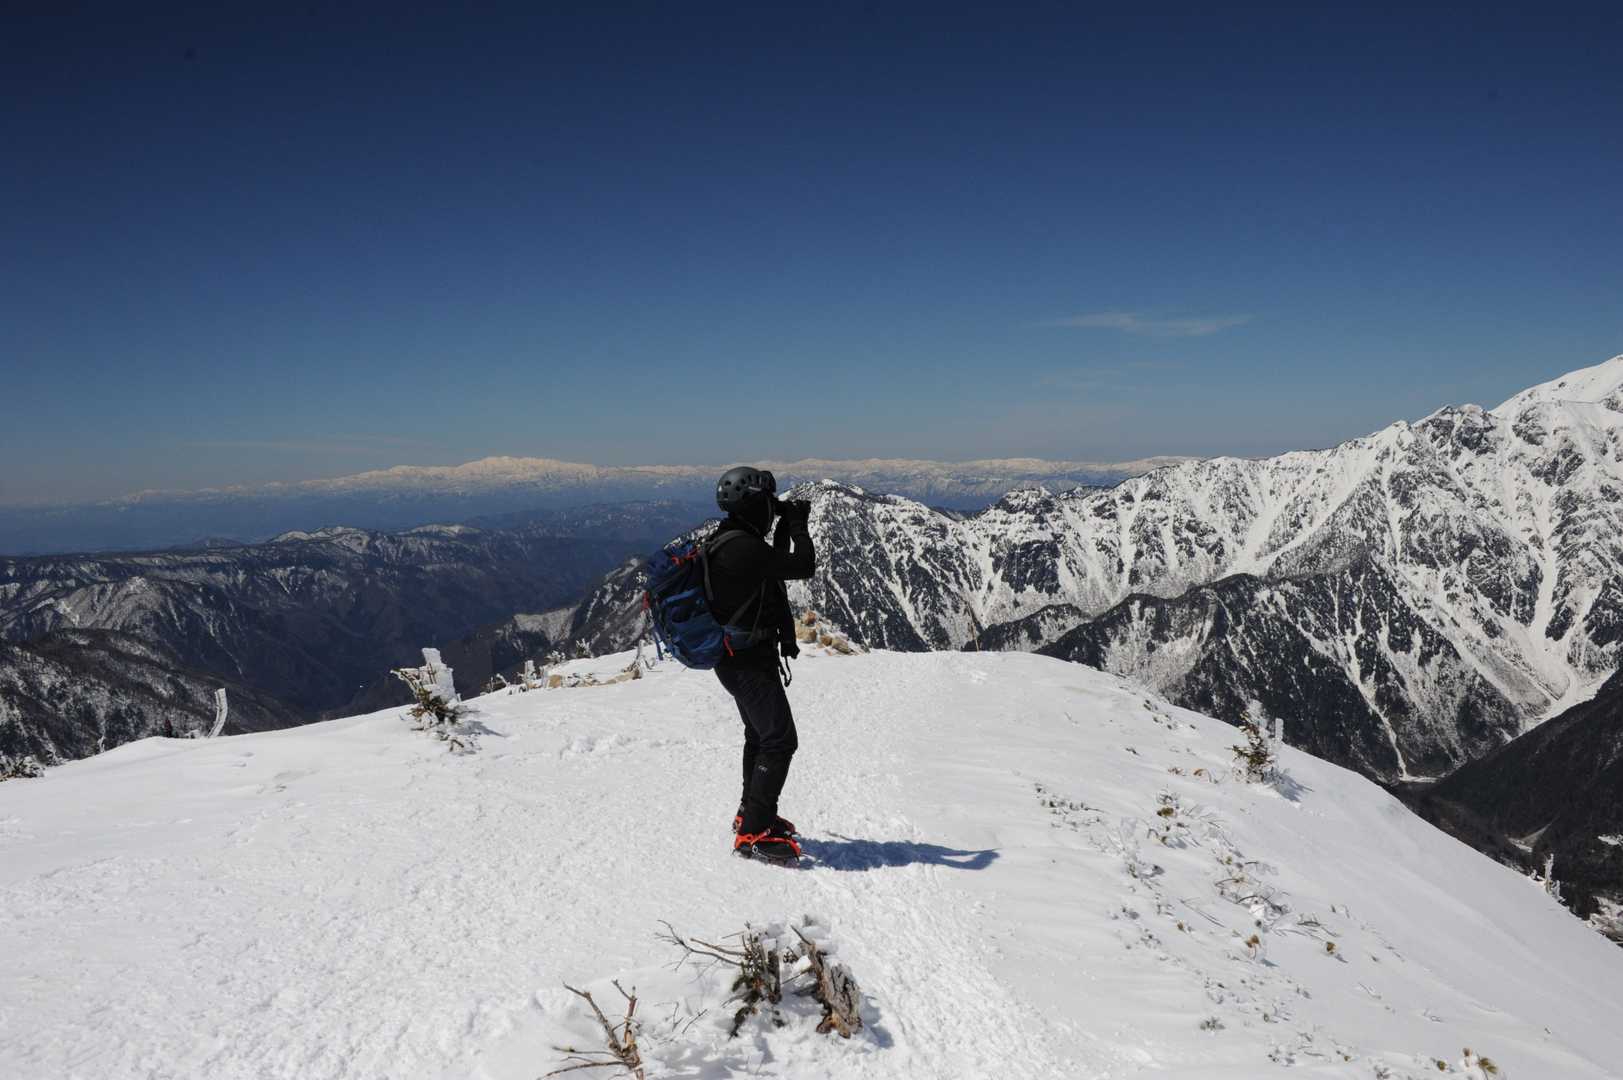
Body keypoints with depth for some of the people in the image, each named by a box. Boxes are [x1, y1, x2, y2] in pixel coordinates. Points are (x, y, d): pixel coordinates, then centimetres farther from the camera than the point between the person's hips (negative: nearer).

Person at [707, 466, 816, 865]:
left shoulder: (728, 541, 9)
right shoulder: (743, 548, -24)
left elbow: (776, 566, 23)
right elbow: (804, 566, -23)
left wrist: (786, 527, 16)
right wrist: (798, 526, -8)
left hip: (739, 658, 11)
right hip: (748, 662, -11)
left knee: (760, 735, 24)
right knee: (780, 741, -9)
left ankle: (752, 813, 40)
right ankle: (753, 833, -6)